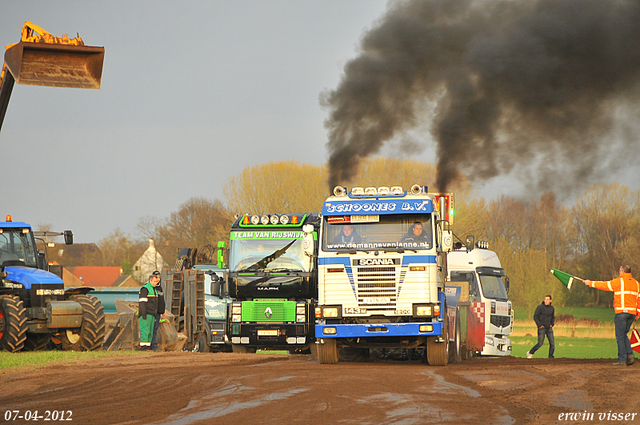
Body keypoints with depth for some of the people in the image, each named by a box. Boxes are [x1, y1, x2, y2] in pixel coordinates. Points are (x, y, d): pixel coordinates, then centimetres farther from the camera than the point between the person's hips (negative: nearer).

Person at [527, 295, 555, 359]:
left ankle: (551, 357, 0)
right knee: (540, 343, -2)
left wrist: (552, 324, 6)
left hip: (549, 328, 5)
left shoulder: (552, 308, 9)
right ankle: (530, 353, 18)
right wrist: (539, 325, -13)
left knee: (552, 343, -5)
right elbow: (535, 317, -6)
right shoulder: (540, 307, -8)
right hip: (542, 328, -5)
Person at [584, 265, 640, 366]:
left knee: (620, 336, -1)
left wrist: (590, 283, 15)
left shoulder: (618, 281, -4)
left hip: (621, 312, -6)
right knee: (624, 334, 17)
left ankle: (622, 360, -4)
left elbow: (604, 285, 2)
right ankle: (630, 355, 2)